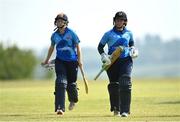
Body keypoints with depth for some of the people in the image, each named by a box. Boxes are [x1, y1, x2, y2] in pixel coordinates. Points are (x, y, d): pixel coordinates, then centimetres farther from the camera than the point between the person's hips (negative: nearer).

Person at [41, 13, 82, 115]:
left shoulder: (71, 33, -6)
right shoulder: (54, 35, 4)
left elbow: (77, 46, -3)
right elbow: (52, 47, 20)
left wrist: (79, 60, -11)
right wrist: (47, 60, 27)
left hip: (72, 61, -2)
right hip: (60, 61, 2)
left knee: (71, 83, 8)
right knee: (61, 83, -13)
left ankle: (73, 100, 42)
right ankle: (60, 108, -19)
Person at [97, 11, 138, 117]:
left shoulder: (129, 33, 9)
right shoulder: (109, 34, 2)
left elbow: (132, 43, 26)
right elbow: (100, 47, 8)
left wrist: (133, 50, 5)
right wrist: (103, 56, -9)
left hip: (126, 61, 0)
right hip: (112, 61, 0)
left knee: (125, 84, -16)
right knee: (114, 85, 4)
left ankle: (124, 111, -19)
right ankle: (116, 109, 27)